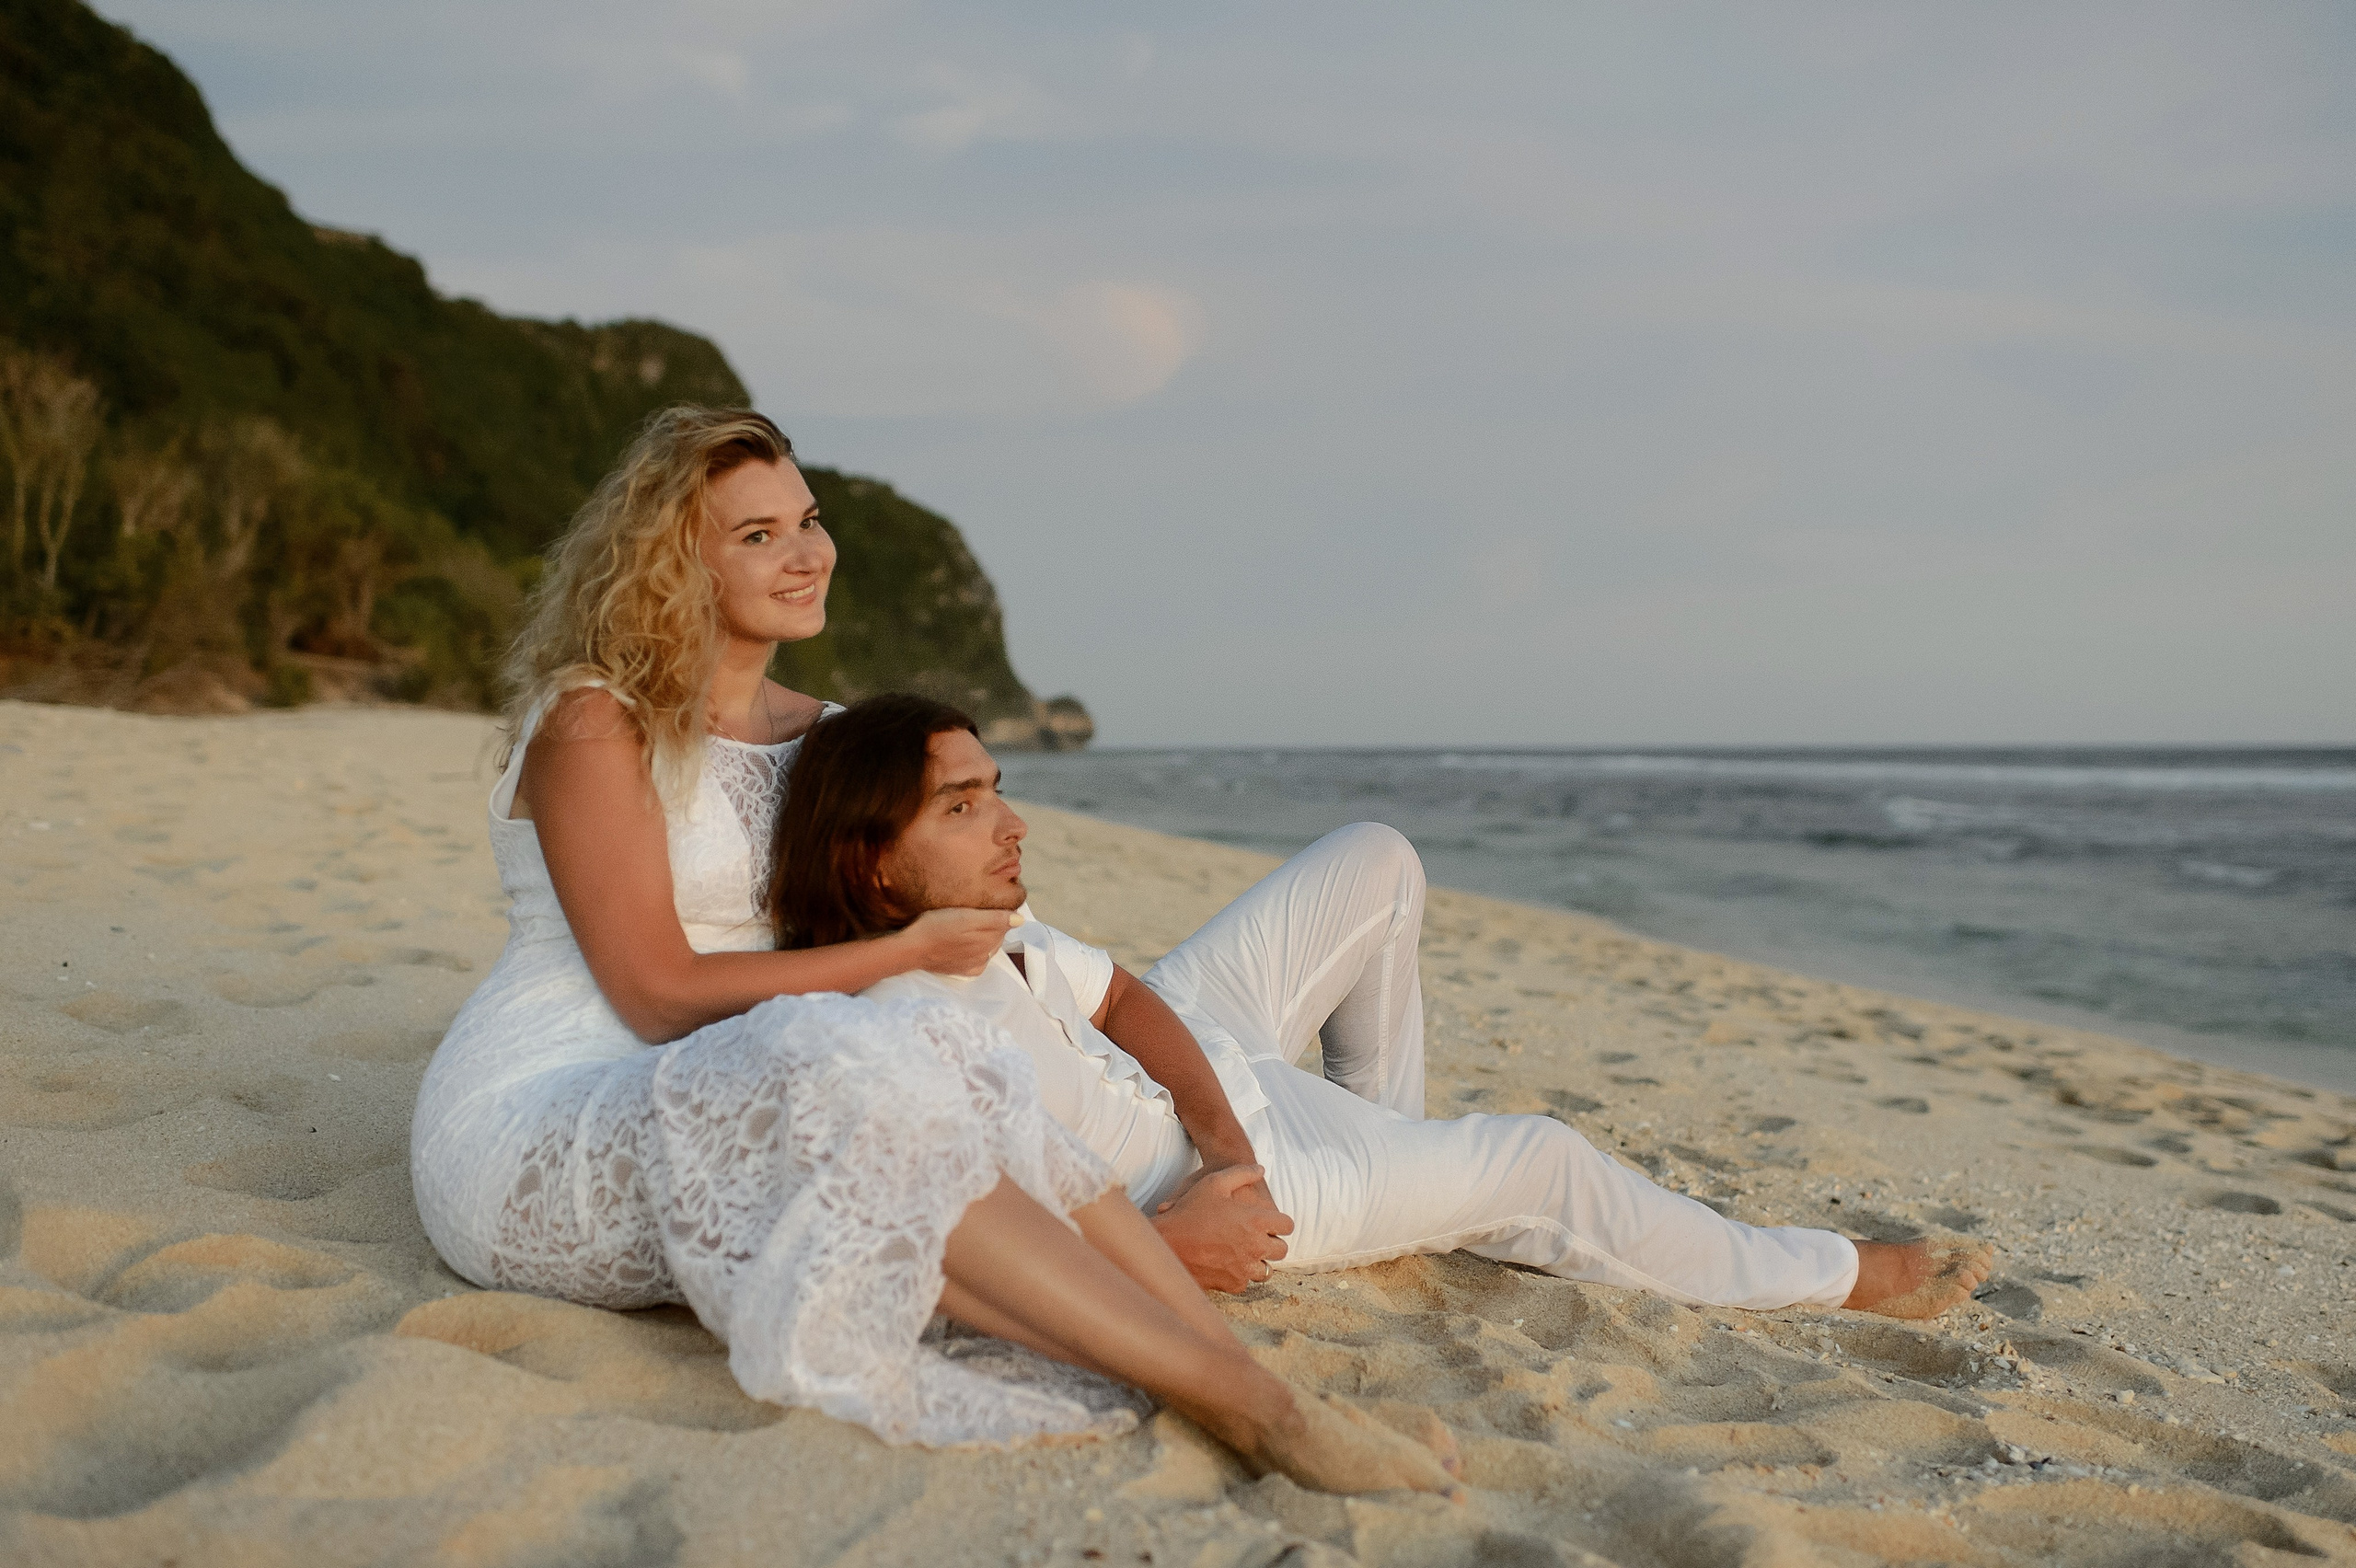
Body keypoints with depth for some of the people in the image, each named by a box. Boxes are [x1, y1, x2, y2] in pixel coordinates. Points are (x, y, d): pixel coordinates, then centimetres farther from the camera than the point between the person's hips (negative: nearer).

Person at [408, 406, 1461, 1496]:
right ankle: (1244, 1406, -38)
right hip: (528, 1132, -6)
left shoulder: (811, 731, 12)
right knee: (854, 1097, -35)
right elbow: (658, 994, -16)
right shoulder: (593, 724, -11)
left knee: (968, 1084, -24)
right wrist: (905, 953, -12)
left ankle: (1252, 1378, -35)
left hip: (718, 1115, 7)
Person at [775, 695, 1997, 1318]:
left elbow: (1122, 999, -2)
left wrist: (1215, 1126, -19)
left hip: (1194, 1061, 8)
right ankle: (1834, 1277, 18)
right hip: (1195, 1186, -8)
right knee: (1538, 1163, -4)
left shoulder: (975, 915, -9)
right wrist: (1162, 1240, -32)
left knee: (1377, 862, 15)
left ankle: (1384, 1138, 30)